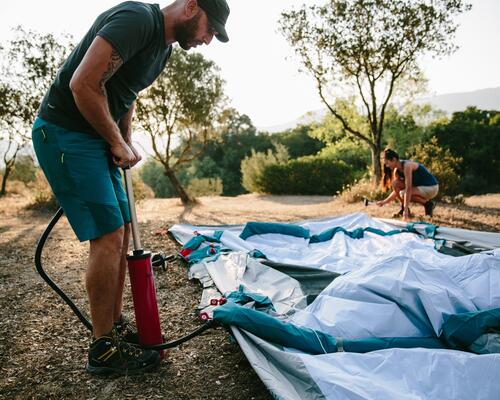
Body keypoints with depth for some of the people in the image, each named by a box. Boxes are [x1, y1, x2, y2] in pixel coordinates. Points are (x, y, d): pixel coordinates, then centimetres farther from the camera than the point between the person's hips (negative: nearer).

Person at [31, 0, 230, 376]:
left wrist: (127, 141, 7)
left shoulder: (164, 47, 13)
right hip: (64, 132, -10)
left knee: (121, 232, 9)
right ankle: (104, 349, 1)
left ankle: (115, 325, 21)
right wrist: (118, 143, -13)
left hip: (97, 139, 10)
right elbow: (84, 84, -24)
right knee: (108, 235, -12)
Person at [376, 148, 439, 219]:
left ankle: (428, 204, -7)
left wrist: (406, 209, -35)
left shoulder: (407, 165, -24)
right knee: (395, 183, -8)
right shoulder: (397, 171, 2)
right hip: (421, 187, 8)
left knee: (403, 194, -28)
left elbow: (408, 189, -31)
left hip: (431, 188, -8)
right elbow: (396, 191, 8)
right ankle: (403, 208, 1)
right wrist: (384, 202, 0)